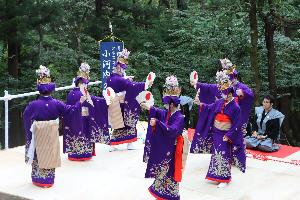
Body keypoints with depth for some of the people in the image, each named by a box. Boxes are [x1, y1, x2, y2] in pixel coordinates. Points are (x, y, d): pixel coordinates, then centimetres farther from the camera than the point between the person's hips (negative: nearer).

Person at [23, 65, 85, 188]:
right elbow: (70, 110, 0)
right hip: (52, 136, 1)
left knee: (38, 156, 11)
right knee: (50, 156, 11)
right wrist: (80, 102, 13)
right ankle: (49, 179, 17)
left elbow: (25, 116, -4)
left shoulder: (33, 105, -12)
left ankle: (38, 179, 16)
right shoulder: (56, 104, -9)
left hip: (38, 136, -1)